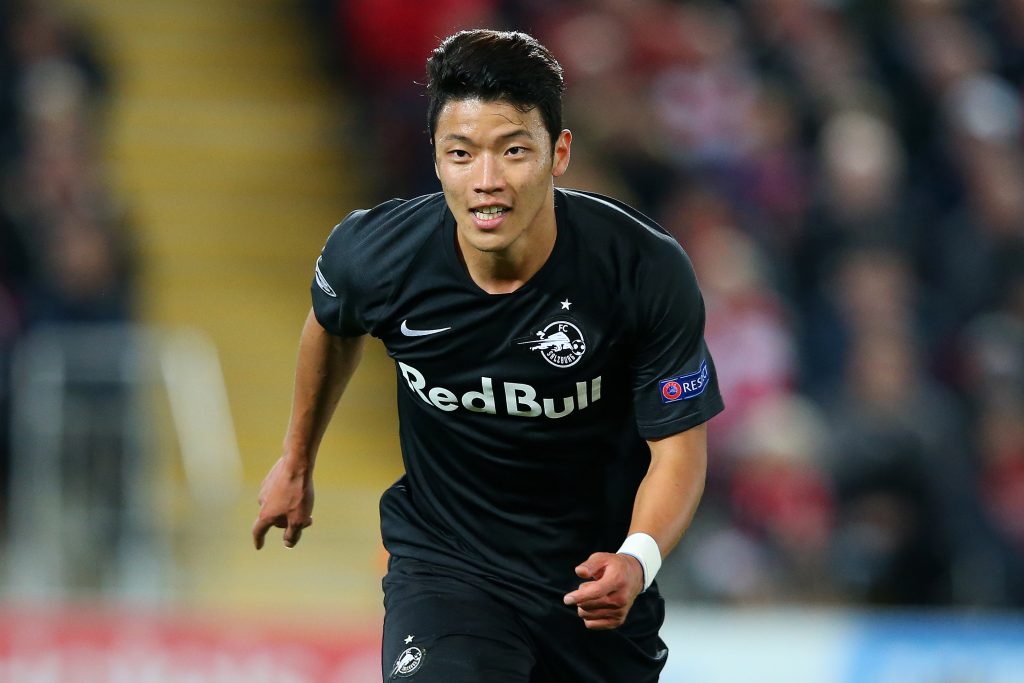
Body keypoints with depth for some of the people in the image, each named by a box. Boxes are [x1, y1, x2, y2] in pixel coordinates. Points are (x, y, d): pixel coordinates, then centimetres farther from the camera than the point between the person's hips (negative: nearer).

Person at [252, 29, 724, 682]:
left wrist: (637, 559, -33)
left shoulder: (649, 271, -22)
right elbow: (332, 328, 9)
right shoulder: (374, 254, -16)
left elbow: (678, 444, -14)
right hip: (442, 557, -1)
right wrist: (297, 462, 23)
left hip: (596, 572, 1)